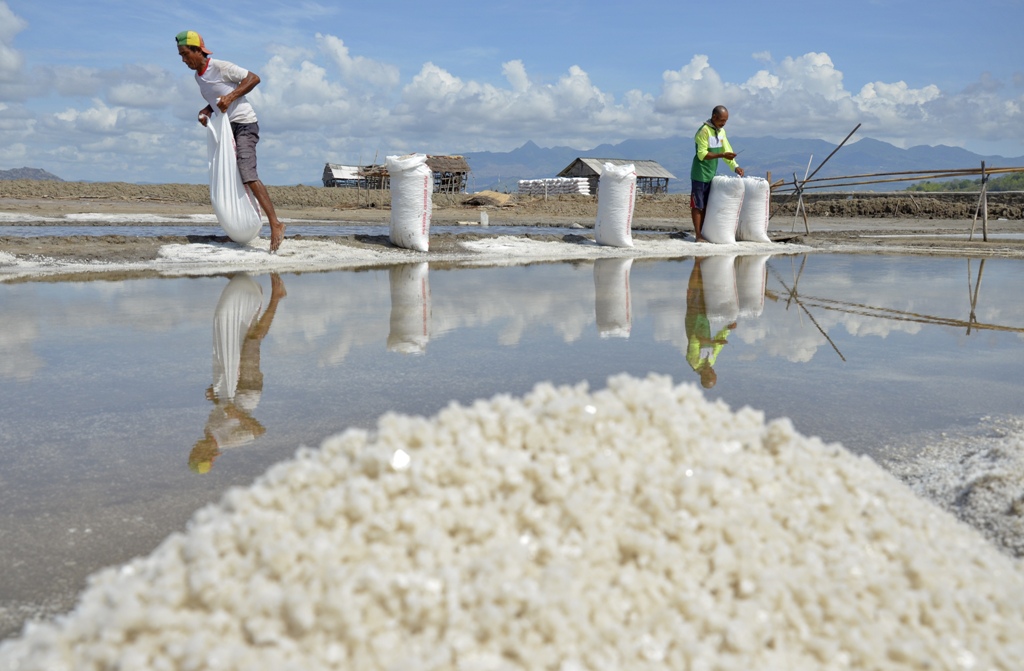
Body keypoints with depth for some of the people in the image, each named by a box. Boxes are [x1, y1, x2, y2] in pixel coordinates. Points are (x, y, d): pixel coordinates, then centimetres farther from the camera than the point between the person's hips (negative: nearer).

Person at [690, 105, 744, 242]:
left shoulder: (721, 131, 9)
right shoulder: (704, 130, -15)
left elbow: (727, 151, 11)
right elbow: (702, 154, -20)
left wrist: (735, 166, -3)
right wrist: (722, 155, -27)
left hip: (711, 174, 8)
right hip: (700, 174, -8)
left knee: (706, 205, 11)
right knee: (697, 205, -2)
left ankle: (703, 232, 16)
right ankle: (698, 235, 0)